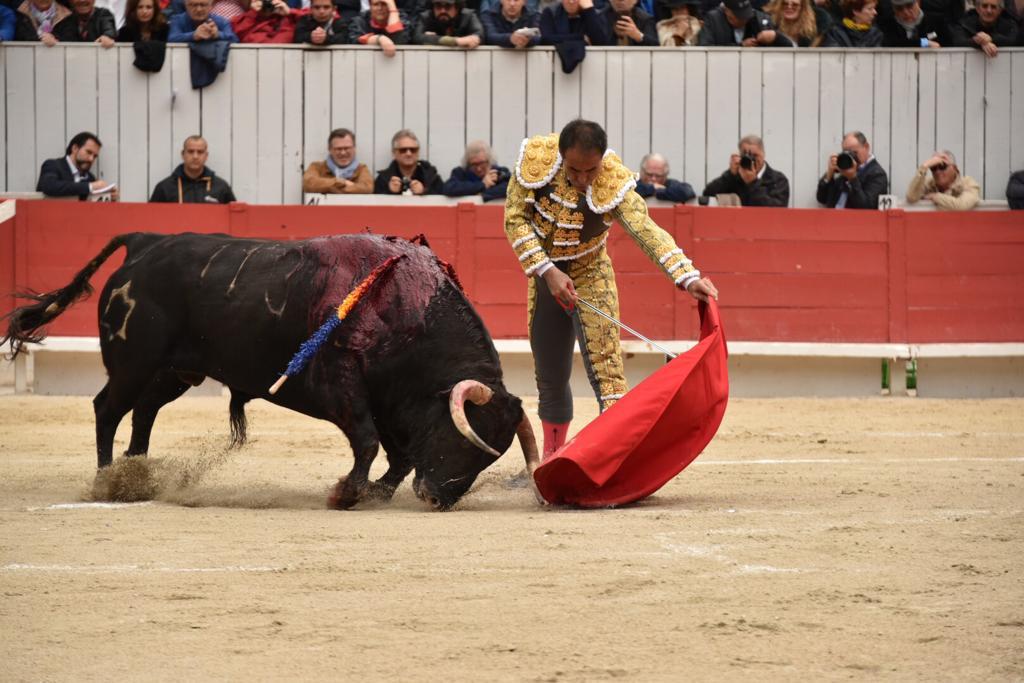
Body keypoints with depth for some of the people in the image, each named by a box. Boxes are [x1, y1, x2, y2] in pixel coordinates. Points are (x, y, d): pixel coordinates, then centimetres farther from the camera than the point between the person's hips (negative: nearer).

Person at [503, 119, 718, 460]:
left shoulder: (614, 183, -27)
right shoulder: (535, 161, -22)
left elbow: (647, 231, -36)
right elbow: (516, 219, -16)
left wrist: (688, 277, -49)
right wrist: (547, 271, -25)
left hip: (590, 276, -3)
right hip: (543, 275, 3)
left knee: (605, 367, -19)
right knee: (549, 377, 13)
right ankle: (551, 458, 30)